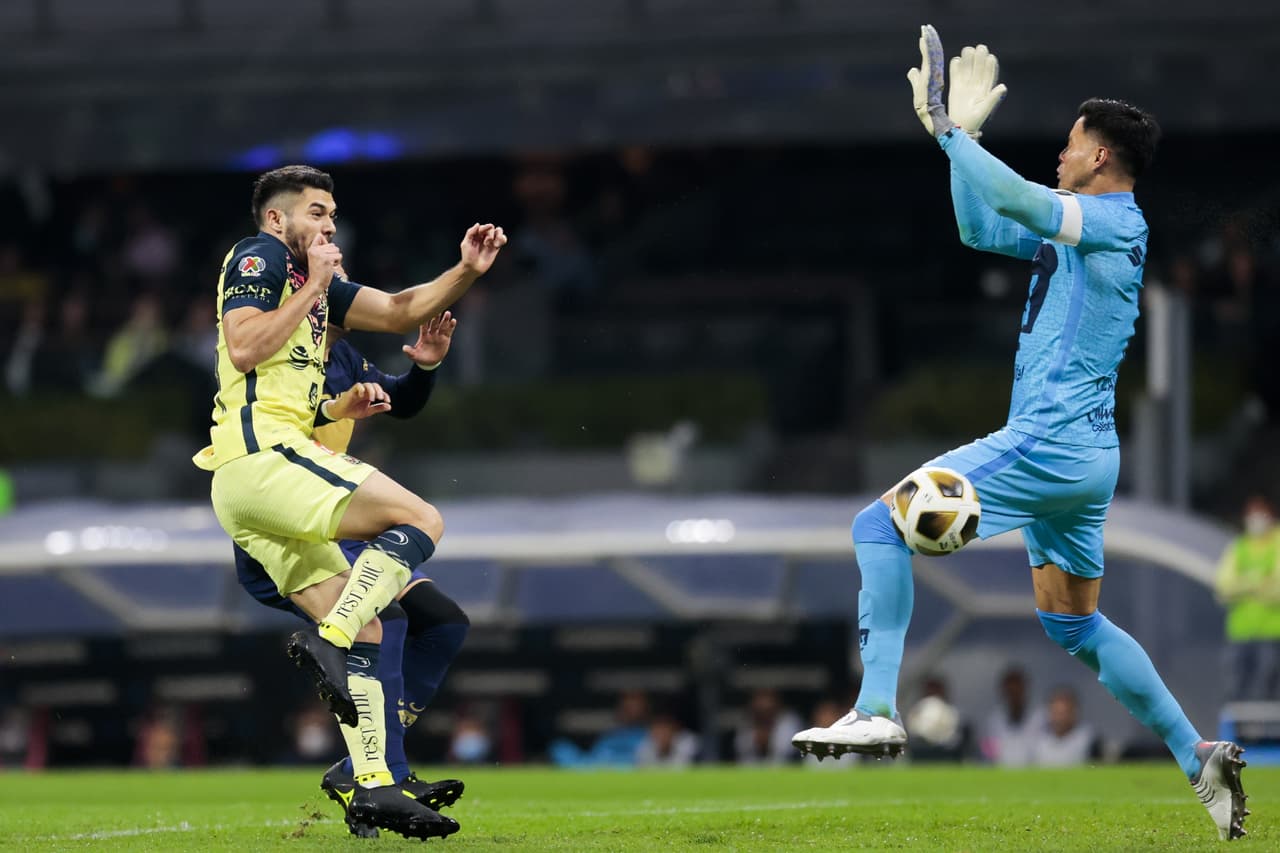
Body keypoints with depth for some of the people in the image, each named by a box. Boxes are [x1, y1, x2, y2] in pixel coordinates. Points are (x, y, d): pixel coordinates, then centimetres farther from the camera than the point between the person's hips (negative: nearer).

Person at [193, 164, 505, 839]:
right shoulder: (260, 257, 0)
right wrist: (313, 289, -7)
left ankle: (373, 785, 1)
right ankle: (323, 640, -27)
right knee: (421, 521, -19)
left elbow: (401, 309, 26)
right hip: (261, 453, -10)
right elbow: (244, 348, -15)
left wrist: (467, 271, 11)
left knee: (362, 628, 6)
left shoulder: (316, 280, 27)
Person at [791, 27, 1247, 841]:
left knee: (880, 525, -10)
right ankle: (1201, 756, 14)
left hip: (1047, 445, -10)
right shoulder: (1078, 227, 16)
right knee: (1075, 624, 18)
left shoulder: (1115, 223, -12)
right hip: (1083, 456, 10)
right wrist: (960, 132, 17)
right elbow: (981, 227, 24)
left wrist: (949, 128, -17)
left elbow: (1015, 198, -27)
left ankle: (878, 709, -19)